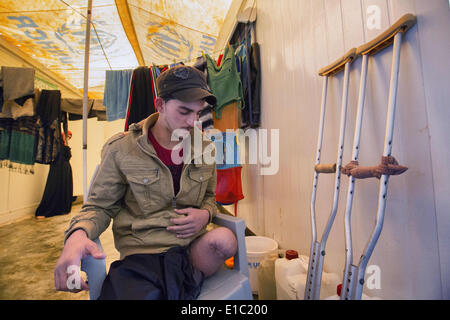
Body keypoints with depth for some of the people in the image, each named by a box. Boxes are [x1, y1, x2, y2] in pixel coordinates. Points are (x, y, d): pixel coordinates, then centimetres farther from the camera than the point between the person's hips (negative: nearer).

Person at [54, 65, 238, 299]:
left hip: (195, 248, 4)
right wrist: (77, 234, -19)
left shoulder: (205, 148, 5)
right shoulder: (120, 149, -4)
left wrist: (205, 215, -5)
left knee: (225, 239, -27)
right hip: (141, 253, -3)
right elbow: (99, 206, 3)